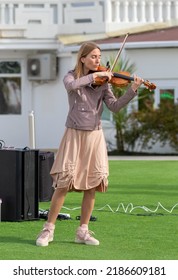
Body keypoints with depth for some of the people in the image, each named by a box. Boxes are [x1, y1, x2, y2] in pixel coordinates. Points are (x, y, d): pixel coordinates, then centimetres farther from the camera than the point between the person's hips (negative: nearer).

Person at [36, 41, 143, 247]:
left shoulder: (103, 82, 5)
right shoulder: (72, 76, -1)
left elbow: (114, 106, -4)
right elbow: (71, 86, -25)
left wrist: (132, 90, -17)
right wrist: (94, 75, -26)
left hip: (95, 136, 3)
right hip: (74, 135, -3)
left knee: (91, 186, 0)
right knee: (63, 184, -8)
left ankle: (83, 231, 10)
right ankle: (48, 230, 0)